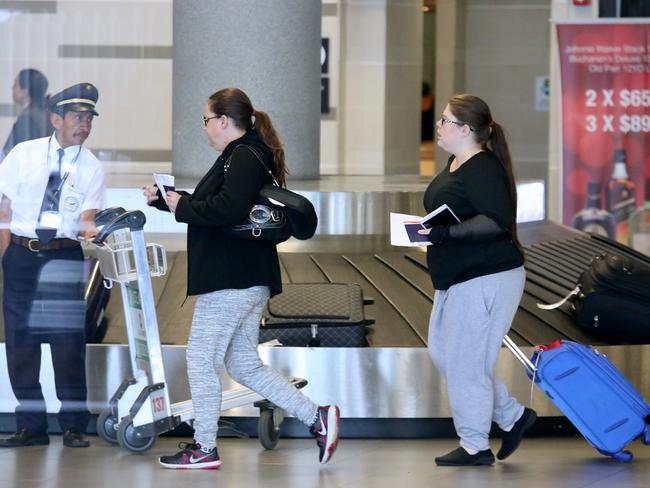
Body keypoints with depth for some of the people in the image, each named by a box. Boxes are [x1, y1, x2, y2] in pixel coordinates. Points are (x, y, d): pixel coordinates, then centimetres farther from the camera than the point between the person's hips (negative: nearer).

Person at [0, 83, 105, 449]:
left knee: (69, 339, -5)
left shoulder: (92, 168, 4)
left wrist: (89, 228, -27)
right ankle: (31, 426, 10)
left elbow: (87, 217, -4)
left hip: (64, 256, 0)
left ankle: (74, 427, 3)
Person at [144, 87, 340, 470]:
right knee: (244, 365, 13)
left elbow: (227, 209, -29)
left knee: (201, 359, -2)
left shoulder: (244, 157, -13)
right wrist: (162, 198, 23)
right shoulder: (248, 156, 19)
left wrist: (182, 206, -16)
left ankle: (204, 449, 6)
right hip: (248, 280, 10)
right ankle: (318, 417, 9)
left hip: (233, 280, -10)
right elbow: (208, 206, 29)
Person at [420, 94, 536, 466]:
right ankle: (513, 416, 24)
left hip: (486, 279, -11)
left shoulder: (483, 169, -19)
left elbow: (498, 221, -28)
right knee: (441, 352, 15)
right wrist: (429, 229, 13)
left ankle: (475, 448, 10)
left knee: (464, 362, -3)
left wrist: (447, 232, -31)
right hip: (458, 279, 11)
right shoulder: (456, 163, 13)